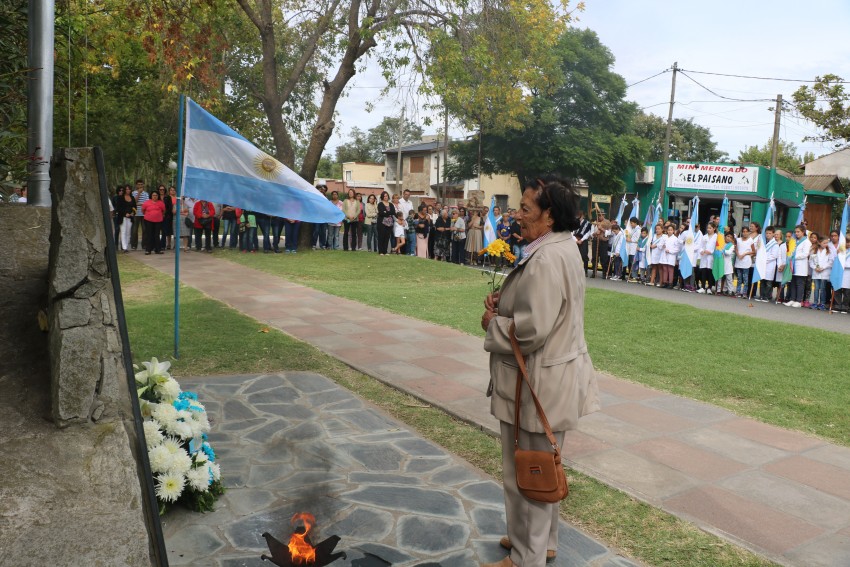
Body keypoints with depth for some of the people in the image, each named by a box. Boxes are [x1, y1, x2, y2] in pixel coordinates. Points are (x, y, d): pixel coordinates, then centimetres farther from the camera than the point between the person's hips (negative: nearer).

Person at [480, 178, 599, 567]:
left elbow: (530, 330, -30)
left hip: (538, 383, -11)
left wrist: (493, 324, -12)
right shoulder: (562, 247, 9)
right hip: (550, 377, 11)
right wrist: (504, 302, 3)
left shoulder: (546, 259, -25)